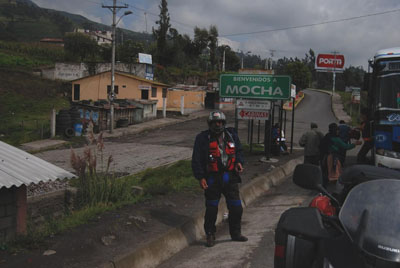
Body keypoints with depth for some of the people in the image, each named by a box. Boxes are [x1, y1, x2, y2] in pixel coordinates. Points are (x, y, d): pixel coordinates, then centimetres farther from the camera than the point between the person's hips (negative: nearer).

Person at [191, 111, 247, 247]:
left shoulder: (231, 135, 7)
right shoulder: (202, 138, -5)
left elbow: (238, 151, 21)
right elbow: (196, 160, -4)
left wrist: (239, 162, 0)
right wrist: (200, 177, -12)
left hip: (230, 178, 4)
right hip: (212, 178, -4)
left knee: (236, 207, 9)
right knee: (211, 209, 3)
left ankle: (236, 233, 28)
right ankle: (210, 235, 20)